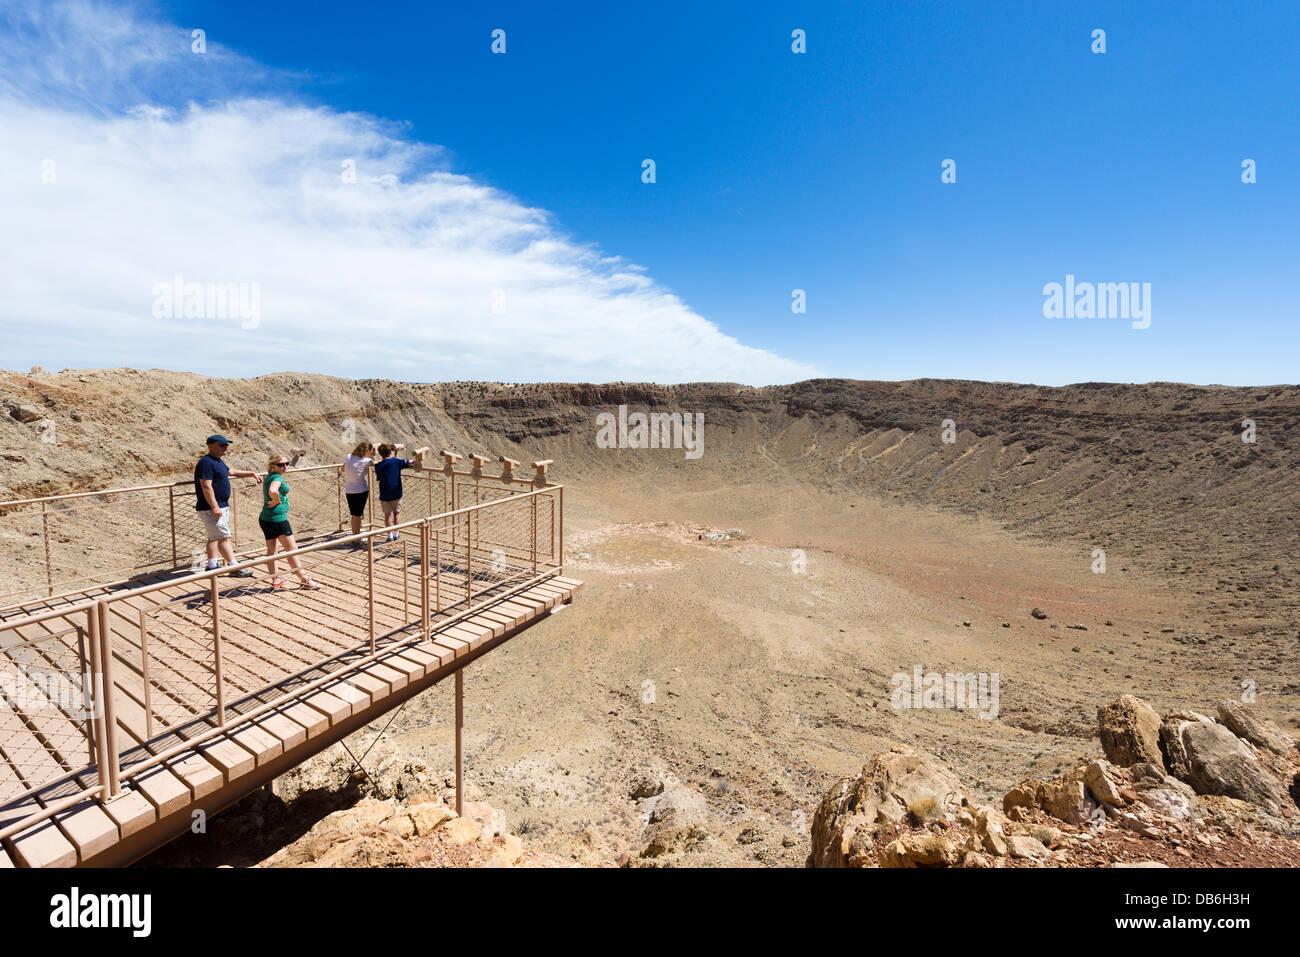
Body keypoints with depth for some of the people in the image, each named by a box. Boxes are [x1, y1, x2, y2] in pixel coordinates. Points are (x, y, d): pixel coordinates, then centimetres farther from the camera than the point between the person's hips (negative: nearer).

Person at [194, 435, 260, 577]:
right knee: (224, 537, -8)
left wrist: (251, 473, 32)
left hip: (221, 506, 11)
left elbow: (231, 472, 34)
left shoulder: (217, 461, 15)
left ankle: (212, 566, 25)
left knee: (214, 537, 16)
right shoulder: (206, 462, -18)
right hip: (212, 508, -11)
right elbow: (206, 487, -23)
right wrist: (214, 507, -26)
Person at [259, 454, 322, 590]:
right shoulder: (277, 477, -16)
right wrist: (277, 501, -20)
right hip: (277, 518, -10)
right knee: (291, 548, -3)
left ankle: (275, 580, 24)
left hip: (265, 519, 10)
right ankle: (305, 580, 3)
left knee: (271, 549, 15)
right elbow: (272, 491, -36)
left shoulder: (267, 477, 14)